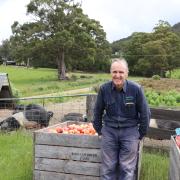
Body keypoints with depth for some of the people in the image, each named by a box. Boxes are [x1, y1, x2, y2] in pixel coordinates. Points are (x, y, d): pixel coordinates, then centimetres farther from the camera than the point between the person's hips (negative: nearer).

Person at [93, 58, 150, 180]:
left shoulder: (136, 89, -13)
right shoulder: (104, 89, -7)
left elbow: (145, 113, -2)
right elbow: (98, 111, 8)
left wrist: (141, 134, 3)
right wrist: (99, 130, 12)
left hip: (130, 131, -1)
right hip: (109, 130, 2)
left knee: (127, 169, 5)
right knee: (108, 168, 9)